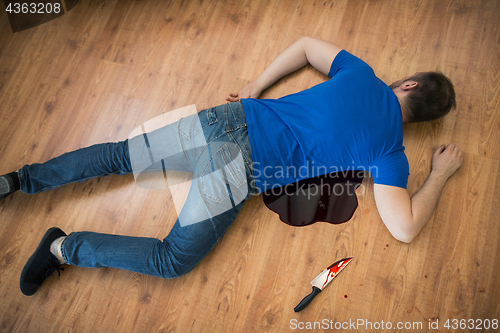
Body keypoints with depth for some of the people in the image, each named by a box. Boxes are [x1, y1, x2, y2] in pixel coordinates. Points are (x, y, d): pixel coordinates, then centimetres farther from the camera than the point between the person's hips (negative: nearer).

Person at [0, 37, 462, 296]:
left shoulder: (362, 73, 13)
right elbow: (405, 228, -3)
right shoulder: (389, 152, -2)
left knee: (120, 156, 16)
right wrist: (442, 172, 11)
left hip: (232, 117, 6)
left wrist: (257, 87, 24)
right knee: (173, 260, 6)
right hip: (242, 167, -6)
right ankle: (65, 247, 6)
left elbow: (306, 44, 24)